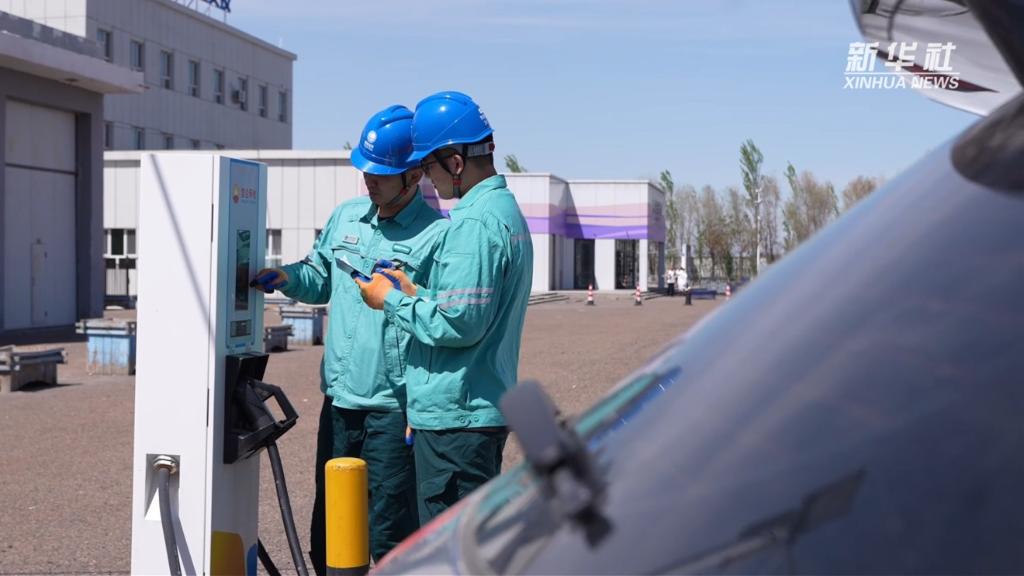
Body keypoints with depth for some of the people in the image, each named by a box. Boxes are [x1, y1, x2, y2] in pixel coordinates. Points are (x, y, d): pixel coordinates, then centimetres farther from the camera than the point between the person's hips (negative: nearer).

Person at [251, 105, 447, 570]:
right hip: (339, 397, 7)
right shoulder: (346, 217, 9)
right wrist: (289, 277, 1)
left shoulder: (437, 235, -11)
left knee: (390, 540, 3)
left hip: (393, 408, -6)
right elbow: (321, 280, 23)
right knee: (328, 536, 18)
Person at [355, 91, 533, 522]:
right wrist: (414, 292, 9)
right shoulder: (507, 209, 14)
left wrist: (392, 302, -11)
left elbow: (459, 323, -24)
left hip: (454, 414, -10)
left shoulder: (474, 223, -19)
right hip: (486, 406, 11)